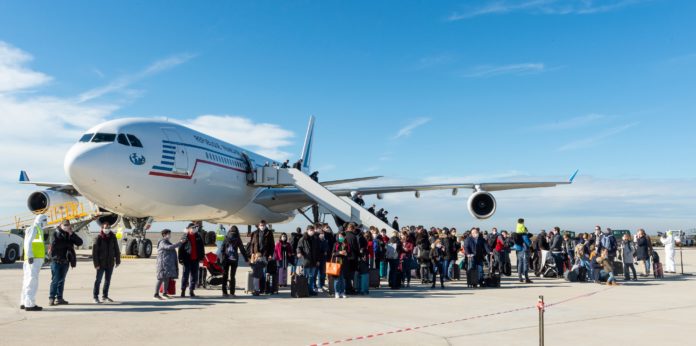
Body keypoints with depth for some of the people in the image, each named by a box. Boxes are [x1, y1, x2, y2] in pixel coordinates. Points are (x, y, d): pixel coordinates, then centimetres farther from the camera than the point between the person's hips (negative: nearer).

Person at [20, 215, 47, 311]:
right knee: (32, 281, -11)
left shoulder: (37, 230, 22)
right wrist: (30, 256, -22)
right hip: (34, 259, -10)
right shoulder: (34, 229, -7)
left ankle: (24, 303, 22)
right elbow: (28, 242, -16)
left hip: (34, 258, 10)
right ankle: (29, 304, -12)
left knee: (28, 281, 14)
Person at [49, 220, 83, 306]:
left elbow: (80, 242, -1)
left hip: (65, 261, 5)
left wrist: (71, 234, -11)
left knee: (61, 280, 10)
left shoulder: (71, 235, 10)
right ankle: (51, 298, -1)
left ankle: (59, 298, 16)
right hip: (56, 261, -5)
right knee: (55, 280, -7)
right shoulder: (56, 234, -3)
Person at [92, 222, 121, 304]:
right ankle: (95, 297, 10)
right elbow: (94, 251, -11)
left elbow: (116, 249, 9)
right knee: (98, 280, 1)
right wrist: (96, 263, -14)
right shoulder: (99, 238, -9)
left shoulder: (113, 237, 3)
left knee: (108, 281, 12)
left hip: (110, 263, 4)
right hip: (101, 264, -4)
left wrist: (117, 260, 6)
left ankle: (105, 296, 23)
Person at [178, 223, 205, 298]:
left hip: (195, 259, 4)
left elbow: (202, 247, 11)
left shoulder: (198, 236, 8)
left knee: (194, 276, 8)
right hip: (187, 259, -4)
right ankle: (183, 291, 11)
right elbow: (181, 248, -4)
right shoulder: (184, 237, -3)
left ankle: (191, 291, 18)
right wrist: (181, 259, -9)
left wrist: (201, 257, 6)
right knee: (185, 275, 1)